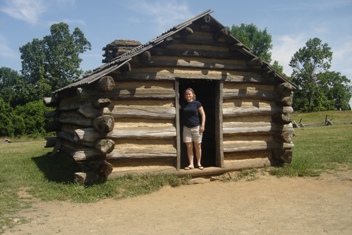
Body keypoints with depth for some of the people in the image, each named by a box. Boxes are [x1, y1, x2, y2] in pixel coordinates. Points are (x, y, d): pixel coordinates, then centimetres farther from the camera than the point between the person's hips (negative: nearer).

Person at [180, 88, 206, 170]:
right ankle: (191, 164, 8)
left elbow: (203, 114, -2)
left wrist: (202, 125, -9)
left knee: (198, 146, 5)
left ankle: (199, 163, 18)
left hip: (196, 127, -3)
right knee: (189, 147, 2)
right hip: (186, 128, 3)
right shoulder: (183, 105, 7)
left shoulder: (197, 103, -3)